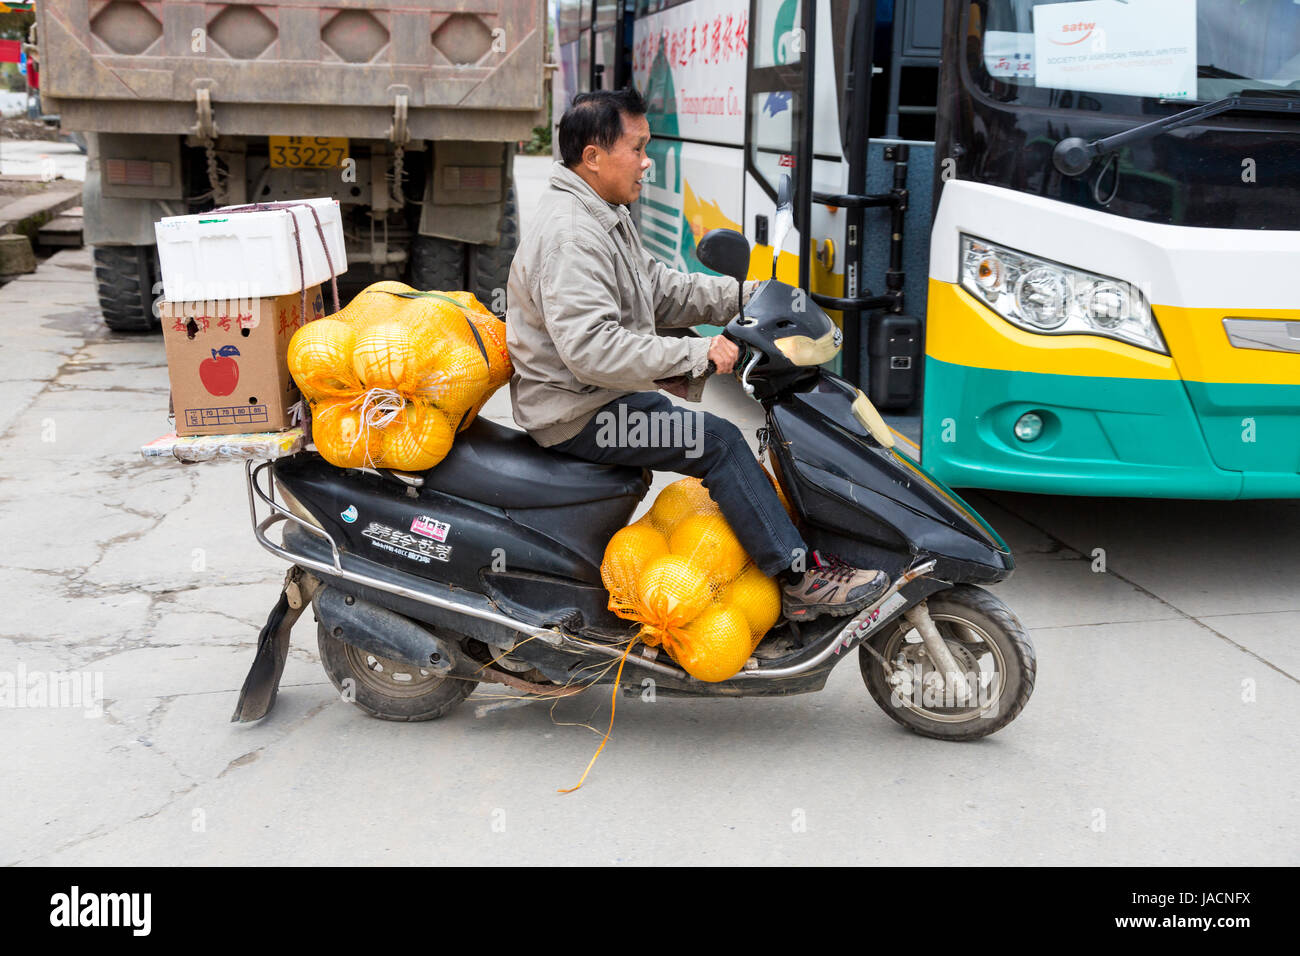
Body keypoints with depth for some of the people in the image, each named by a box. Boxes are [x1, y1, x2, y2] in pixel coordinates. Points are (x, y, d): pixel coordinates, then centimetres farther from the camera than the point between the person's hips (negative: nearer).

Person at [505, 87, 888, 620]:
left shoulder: (604, 217, 15)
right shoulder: (570, 234, -21)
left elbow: (660, 291, 18)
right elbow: (590, 347, -31)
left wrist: (748, 297, 6)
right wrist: (695, 355, -29)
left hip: (602, 394, 11)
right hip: (575, 410, -11)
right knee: (717, 442, -18)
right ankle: (800, 576, -14)